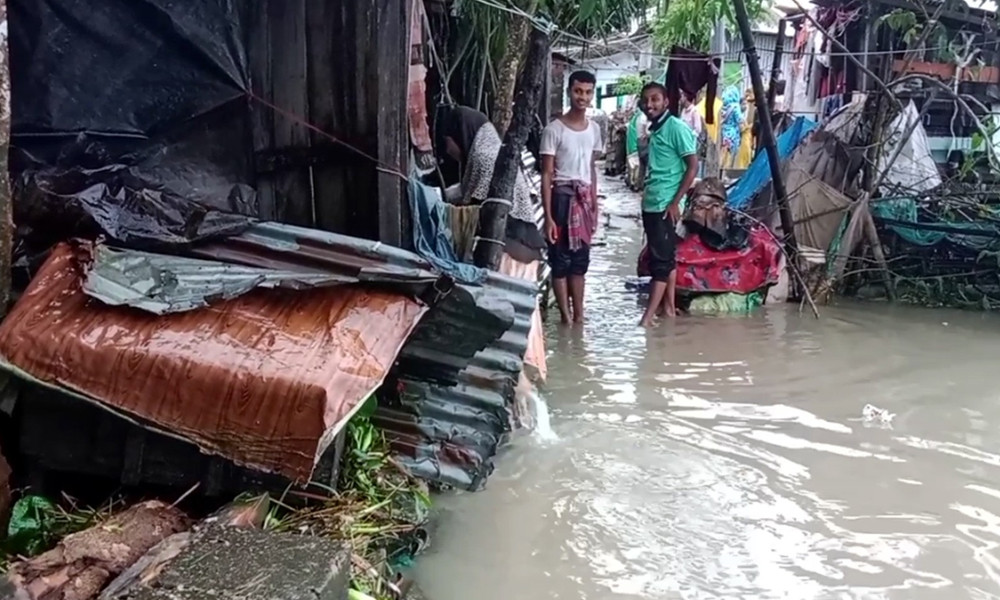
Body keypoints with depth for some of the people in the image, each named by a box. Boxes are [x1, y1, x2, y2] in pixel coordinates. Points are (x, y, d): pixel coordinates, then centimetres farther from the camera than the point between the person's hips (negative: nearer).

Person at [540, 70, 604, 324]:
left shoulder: (594, 129, 8)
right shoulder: (554, 129, -10)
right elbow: (546, 175, -11)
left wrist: (595, 205, 11)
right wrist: (548, 216, -15)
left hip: (585, 198, 5)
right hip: (563, 196, -5)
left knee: (581, 259, 9)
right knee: (561, 259, 0)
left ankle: (579, 315, 16)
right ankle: (566, 316, 7)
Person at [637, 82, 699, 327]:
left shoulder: (676, 128, -10)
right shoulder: (654, 130, 14)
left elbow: (693, 166, -13)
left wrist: (675, 202, -17)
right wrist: (645, 196, 16)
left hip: (665, 204, -9)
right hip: (650, 203, 9)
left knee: (660, 260, -8)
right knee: (666, 257, 12)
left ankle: (648, 315, -11)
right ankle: (668, 306, 19)